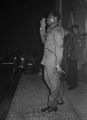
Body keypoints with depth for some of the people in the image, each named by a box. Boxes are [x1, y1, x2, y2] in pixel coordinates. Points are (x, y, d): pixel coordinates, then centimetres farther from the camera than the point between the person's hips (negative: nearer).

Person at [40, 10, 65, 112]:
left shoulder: (57, 30, -13)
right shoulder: (50, 30, 16)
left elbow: (59, 47, -18)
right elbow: (44, 41, 21)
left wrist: (58, 64, -21)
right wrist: (42, 28, 12)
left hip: (52, 61, -10)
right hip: (47, 61, 10)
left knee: (54, 83, 1)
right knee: (47, 79, 19)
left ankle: (52, 105, 13)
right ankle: (58, 99, 33)